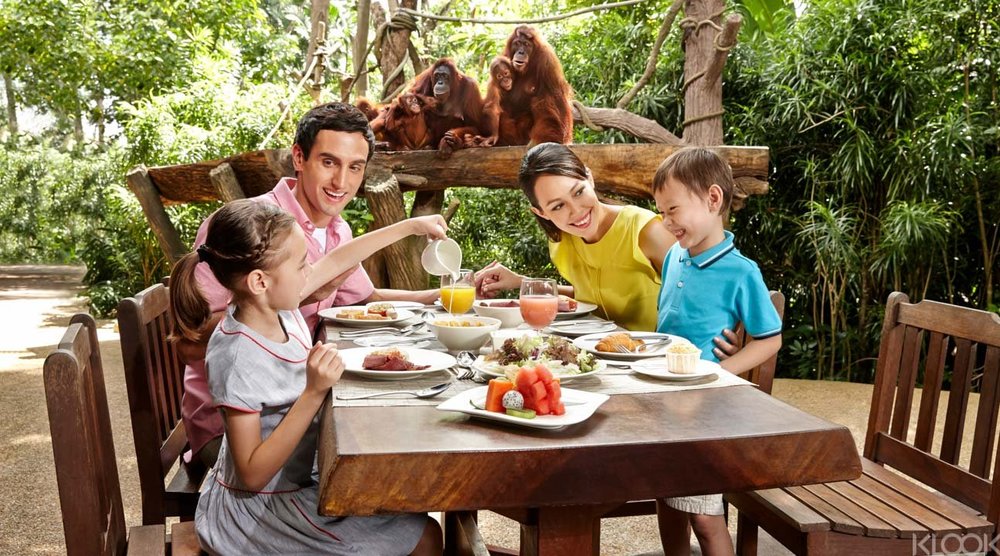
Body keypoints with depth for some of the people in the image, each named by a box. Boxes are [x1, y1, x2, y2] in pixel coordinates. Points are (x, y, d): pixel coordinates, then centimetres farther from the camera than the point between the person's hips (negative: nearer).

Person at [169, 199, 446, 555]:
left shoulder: (277, 306, -8)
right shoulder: (236, 359, -30)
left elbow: (336, 261, 11)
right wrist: (314, 392, -34)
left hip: (296, 480, 8)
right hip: (260, 510, -8)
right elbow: (252, 476, -28)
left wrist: (410, 226, 16)